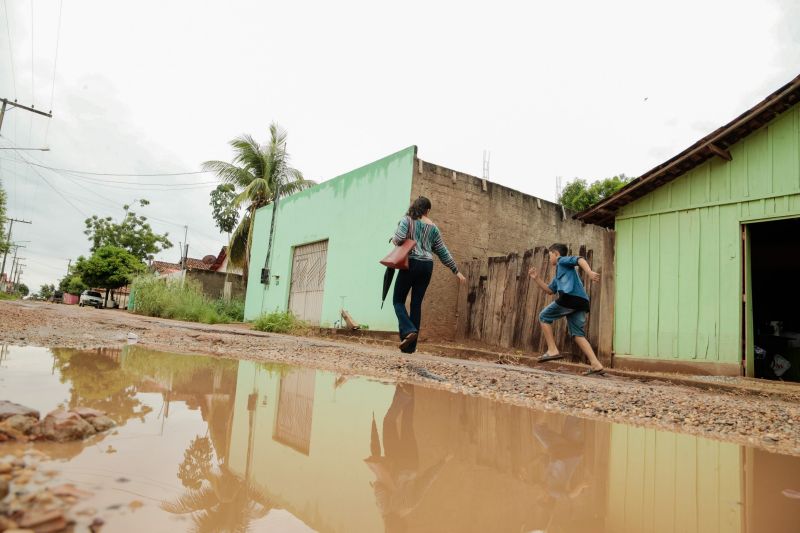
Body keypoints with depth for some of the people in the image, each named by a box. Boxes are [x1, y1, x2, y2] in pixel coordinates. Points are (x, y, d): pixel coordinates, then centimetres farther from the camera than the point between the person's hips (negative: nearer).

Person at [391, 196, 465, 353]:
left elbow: (399, 238, -14)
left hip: (411, 263, -4)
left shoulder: (407, 219, 3)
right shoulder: (433, 227, 14)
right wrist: (456, 270, 23)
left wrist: (394, 239, 10)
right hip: (427, 266, 4)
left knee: (398, 300, 6)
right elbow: (443, 252, 16)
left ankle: (408, 330, -19)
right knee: (417, 304, 6)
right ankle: (410, 346, 6)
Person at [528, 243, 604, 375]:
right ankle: (596, 365, -4)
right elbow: (550, 290, 38)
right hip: (581, 301, 9)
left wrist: (589, 272, -26)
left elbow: (580, 260, -8)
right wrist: (536, 278, 32)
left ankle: (552, 350, -4)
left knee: (544, 317, 6)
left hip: (571, 297, -9)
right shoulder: (558, 275, 36)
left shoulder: (563, 260, 11)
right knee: (578, 334, 6)